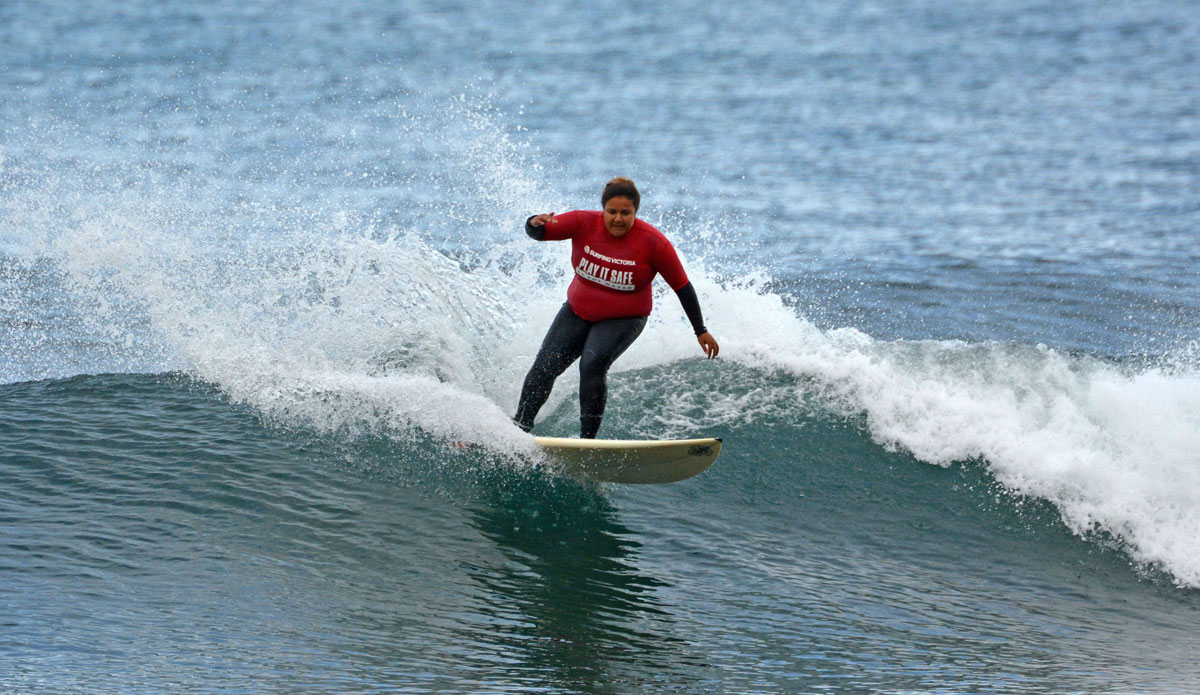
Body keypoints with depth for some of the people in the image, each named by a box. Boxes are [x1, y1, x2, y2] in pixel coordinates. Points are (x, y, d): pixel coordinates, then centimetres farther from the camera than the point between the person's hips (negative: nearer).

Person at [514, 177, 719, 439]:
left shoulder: (653, 243, -19)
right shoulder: (584, 223, -15)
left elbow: (682, 287, -10)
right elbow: (538, 232, -21)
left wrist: (701, 331, -7)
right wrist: (536, 224, -47)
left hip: (622, 320, -3)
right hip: (577, 312, 3)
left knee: (592, 365, -28)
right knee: (544, 366, -7)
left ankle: (588, 439, -22)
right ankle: (519, 428, 9)